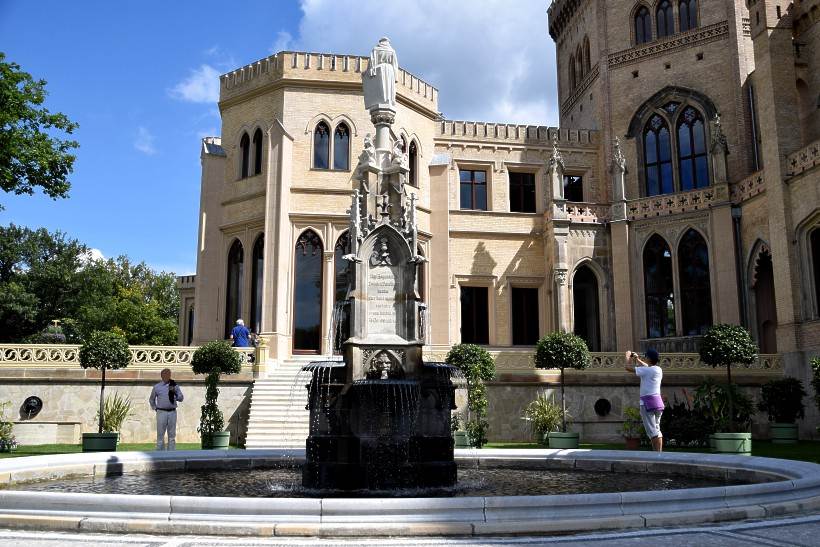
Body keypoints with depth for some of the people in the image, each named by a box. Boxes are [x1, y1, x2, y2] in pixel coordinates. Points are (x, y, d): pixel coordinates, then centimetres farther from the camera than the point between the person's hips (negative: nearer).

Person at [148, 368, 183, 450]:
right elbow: (151, 400, 17)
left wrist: (174, 393, -15)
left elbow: (181, 398, 1)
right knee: (160, 434, 0)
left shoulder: (175, 386, 7)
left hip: (172, 412, 2)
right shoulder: (157, 387, 4)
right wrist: (155, 409, 10)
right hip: (161, 412, -2)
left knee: (172, 435, 6)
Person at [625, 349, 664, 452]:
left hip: (648, 401, -8)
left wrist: (628, 357, 8)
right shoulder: (658, 369, 11)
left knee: (652, 431, -8)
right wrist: (637, 359, 37)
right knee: (656, 429, 13)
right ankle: (659, 452, 13)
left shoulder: (647, 371, -13)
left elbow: (628, 367, -9)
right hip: (658, 401, 8)